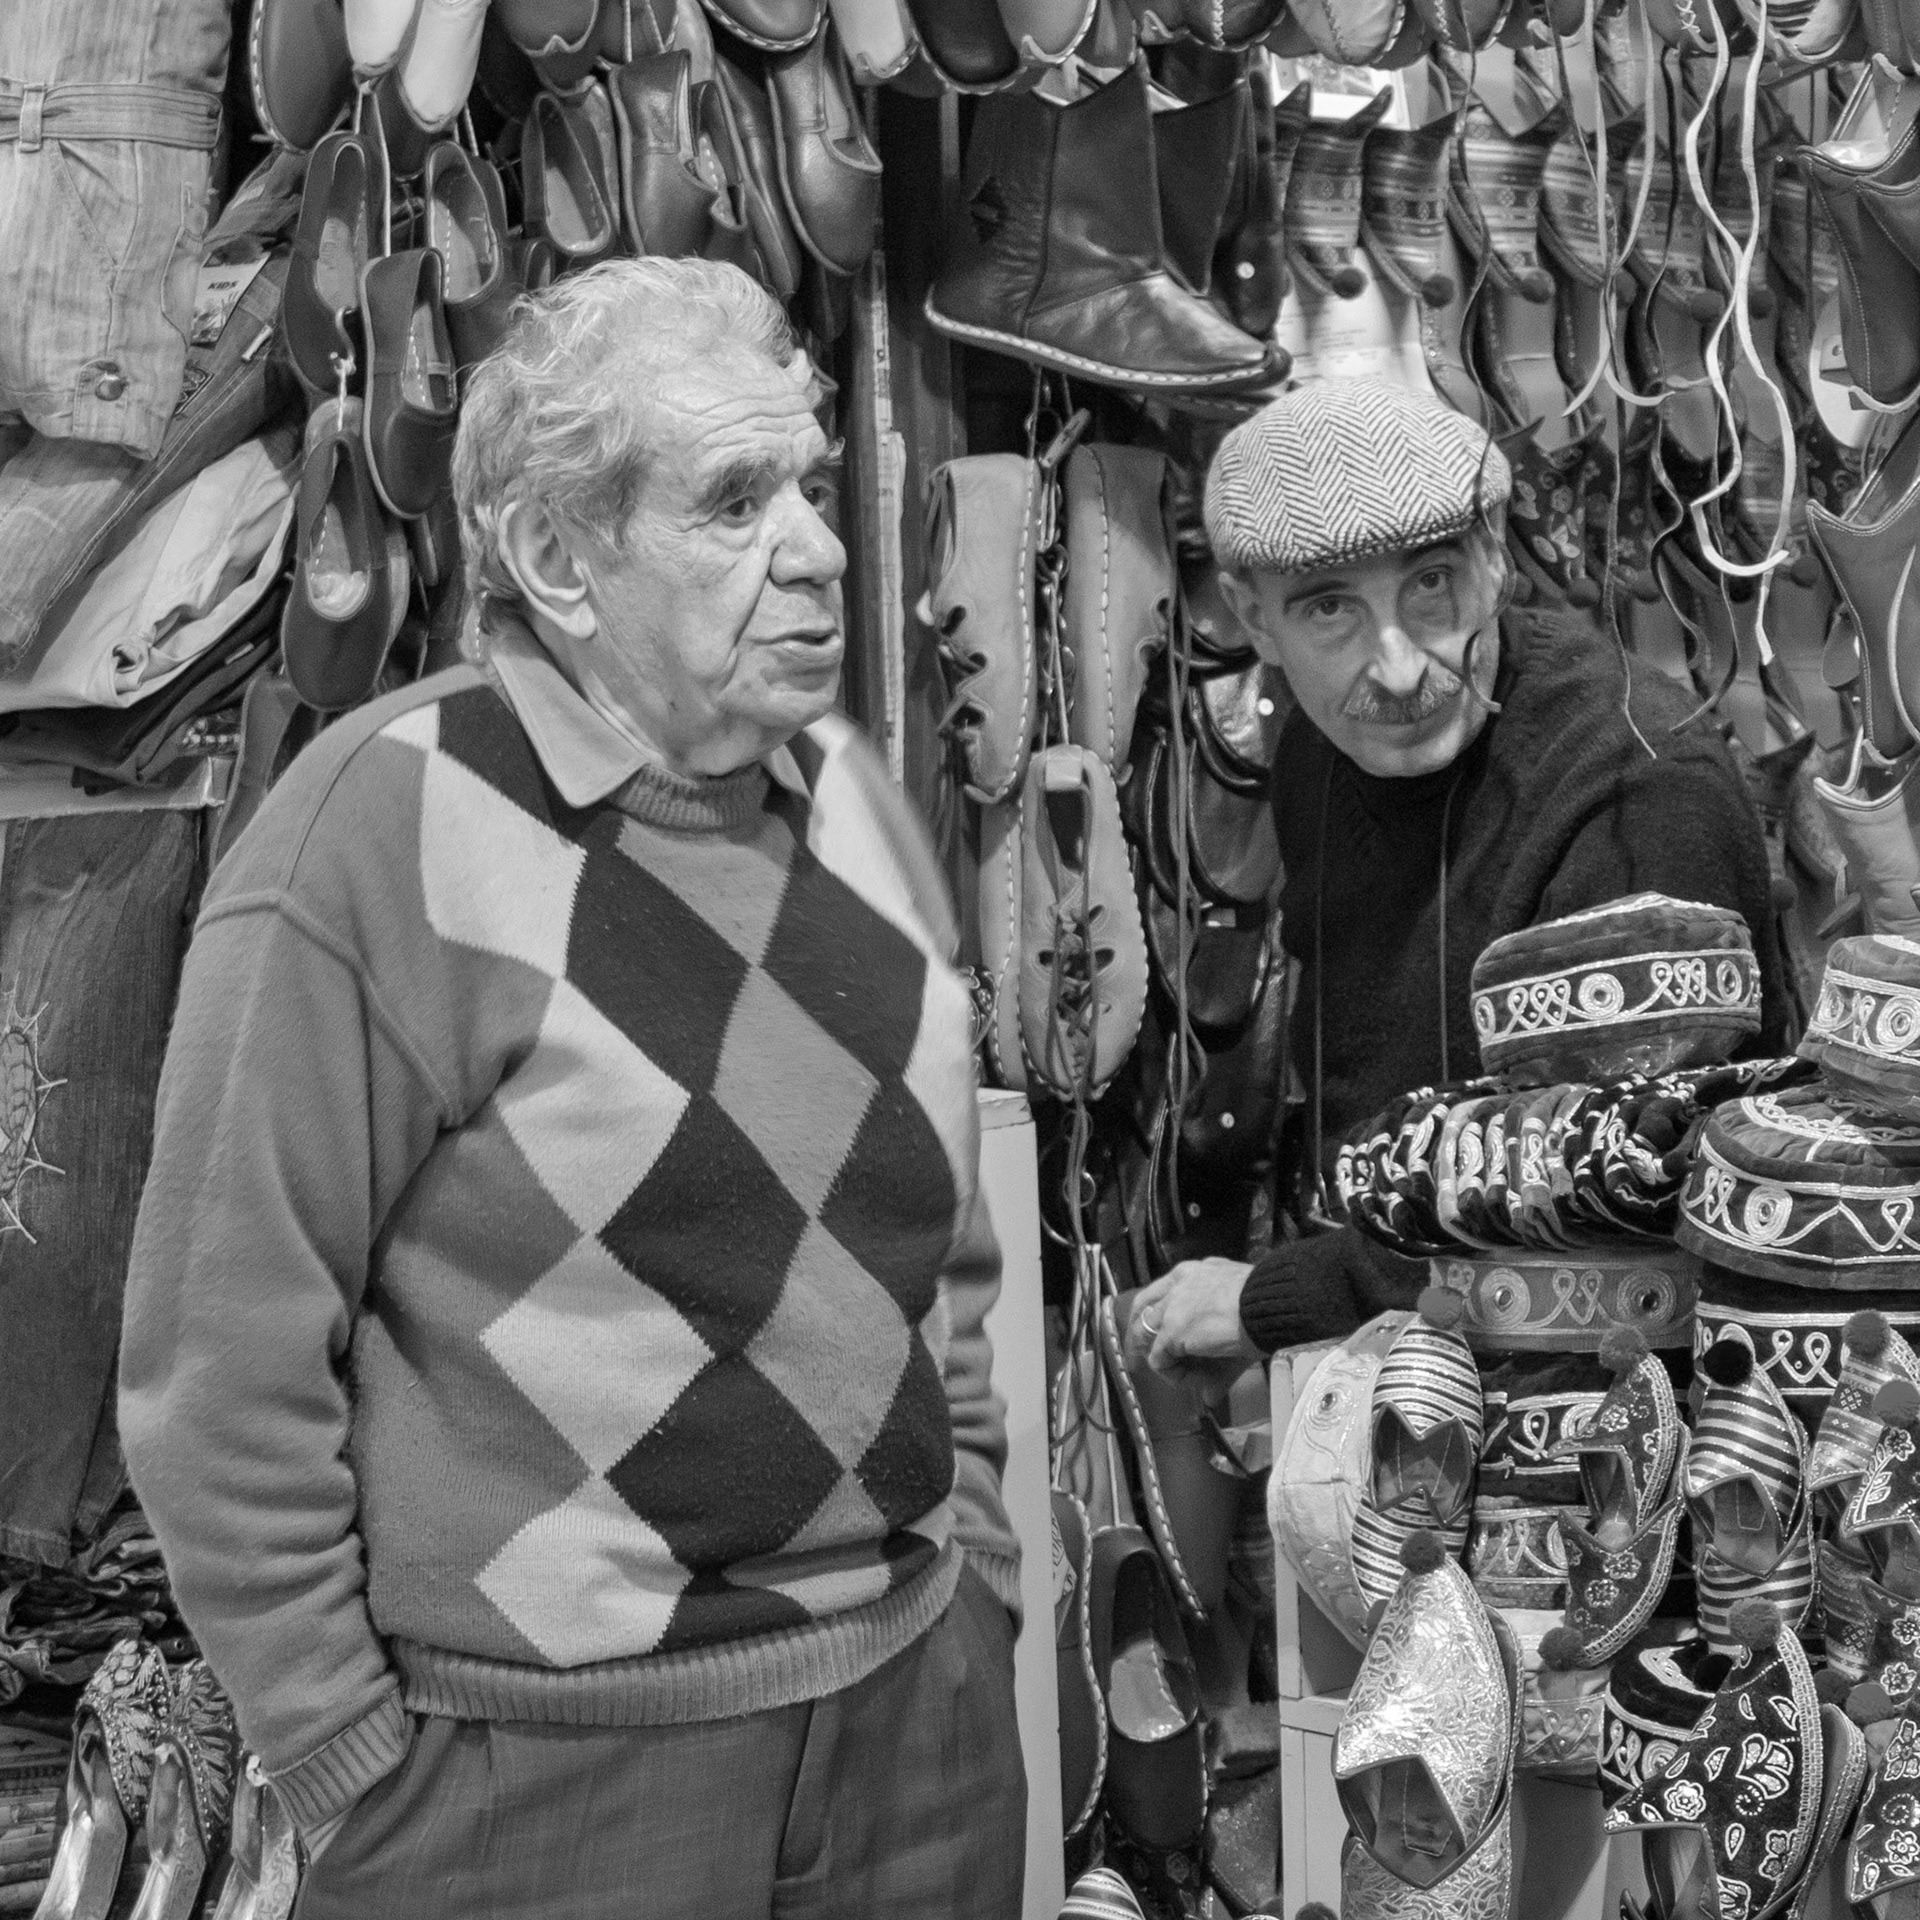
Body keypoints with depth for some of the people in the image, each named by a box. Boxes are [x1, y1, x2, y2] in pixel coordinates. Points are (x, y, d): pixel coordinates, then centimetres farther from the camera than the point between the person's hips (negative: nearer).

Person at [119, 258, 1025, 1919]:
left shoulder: (851, 795, 5)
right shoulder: (374, 843, -15)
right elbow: (225, 1368, -14)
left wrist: (976, 1563, 11)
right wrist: (360, 1775, -10)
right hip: (549, 1773, -6)